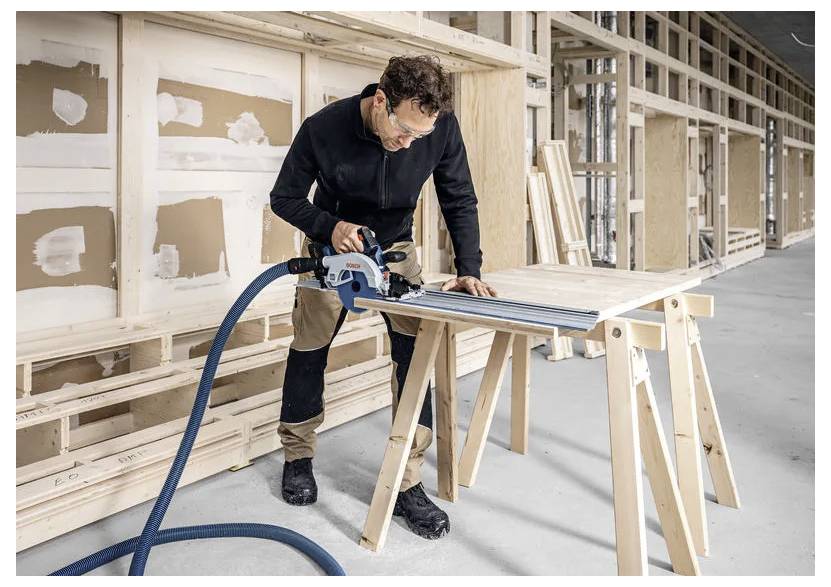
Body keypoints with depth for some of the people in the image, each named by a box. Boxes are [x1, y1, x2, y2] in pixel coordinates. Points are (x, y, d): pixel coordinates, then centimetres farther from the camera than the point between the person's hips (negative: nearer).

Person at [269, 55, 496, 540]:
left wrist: (469, 270, -22)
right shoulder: (323, 129, -28)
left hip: (396, 248, 1)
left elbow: (459, 202, -10)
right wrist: (329, 226, -33)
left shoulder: (442, 127, -23)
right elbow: (284, 198, -14)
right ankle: (298, 458, 28)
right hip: (331, 244, -1)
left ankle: (407, 482, -1)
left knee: (415, 351, -11)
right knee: (308, 350, 6)